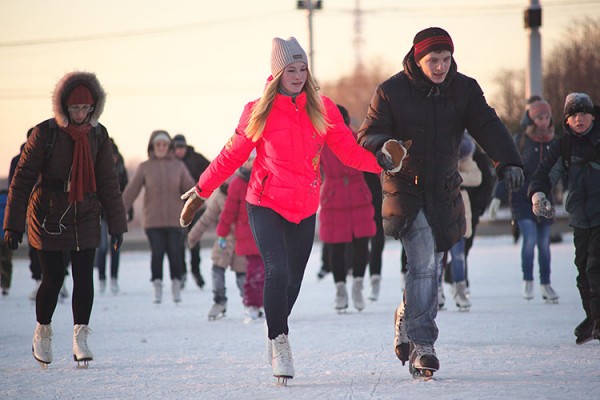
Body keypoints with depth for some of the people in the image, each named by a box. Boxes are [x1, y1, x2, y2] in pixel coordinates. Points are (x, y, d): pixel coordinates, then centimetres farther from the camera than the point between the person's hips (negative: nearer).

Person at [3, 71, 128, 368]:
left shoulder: (98, 135, 0)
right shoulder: (45, 133, -11)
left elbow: (108, 182, 8)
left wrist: (116, 222, 5)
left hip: (85, 217, 3)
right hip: (48, 217, -3)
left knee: (84, 276, -7)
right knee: (53, 278, -3)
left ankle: (80, 338, -1)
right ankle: (42, 332, 20)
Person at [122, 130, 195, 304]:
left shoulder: (178, 166, 9)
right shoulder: (144, 167, 5)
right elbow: (131, 191, 2)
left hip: (174, 220, 1)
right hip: (153, 221, -1)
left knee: (174, 253, -4)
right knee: (157, 253, -8)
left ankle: (176, 287, 13)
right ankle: (157, 288, 4)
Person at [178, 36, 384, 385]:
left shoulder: (323, 109, 4)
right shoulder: (259, 112, 0)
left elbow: (349, 150, 1)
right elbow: (231, 156, 7)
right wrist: (201, 192, 8)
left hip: (305, 208, 2)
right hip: (266, 204, -2)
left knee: (293, 280, 7)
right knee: (277, 271, -18)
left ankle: (277, 337, 29)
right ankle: (280, 343, -6)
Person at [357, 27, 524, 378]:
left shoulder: (465, 89, -1)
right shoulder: (391, 92, -9)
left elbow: (488, 126, -13)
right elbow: (368, 135, -9)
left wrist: (509, 162, -31)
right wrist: (384, 146, -34)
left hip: (444, 191, 4)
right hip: (405, 188, -4)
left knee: (432, 268, 11)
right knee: (424, 261, -18)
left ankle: (407, 320, 37)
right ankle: (421, 346, -17)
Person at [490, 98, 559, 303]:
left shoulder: (553, 142, 6)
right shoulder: (520, 140, -4)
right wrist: (497, 197, -8)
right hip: (522, 198, -3)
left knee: (544, 242, 4)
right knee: (530, 238, -17)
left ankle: (545, 284, 17)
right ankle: (527, 280, -2)